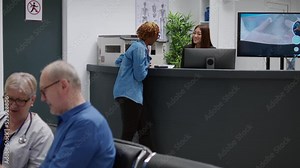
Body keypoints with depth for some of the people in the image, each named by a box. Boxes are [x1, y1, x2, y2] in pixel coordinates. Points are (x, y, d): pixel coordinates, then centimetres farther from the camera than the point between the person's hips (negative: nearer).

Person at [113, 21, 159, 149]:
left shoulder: (137, 46, 17)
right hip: (129, 94, -10)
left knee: (144, 131, 10)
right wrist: (147, 66, 4)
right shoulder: (139, 48, -12)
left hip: (131, 94, 10)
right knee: (129, 133, -8)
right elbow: (140, 75, -15)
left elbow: (118, 61, 29)